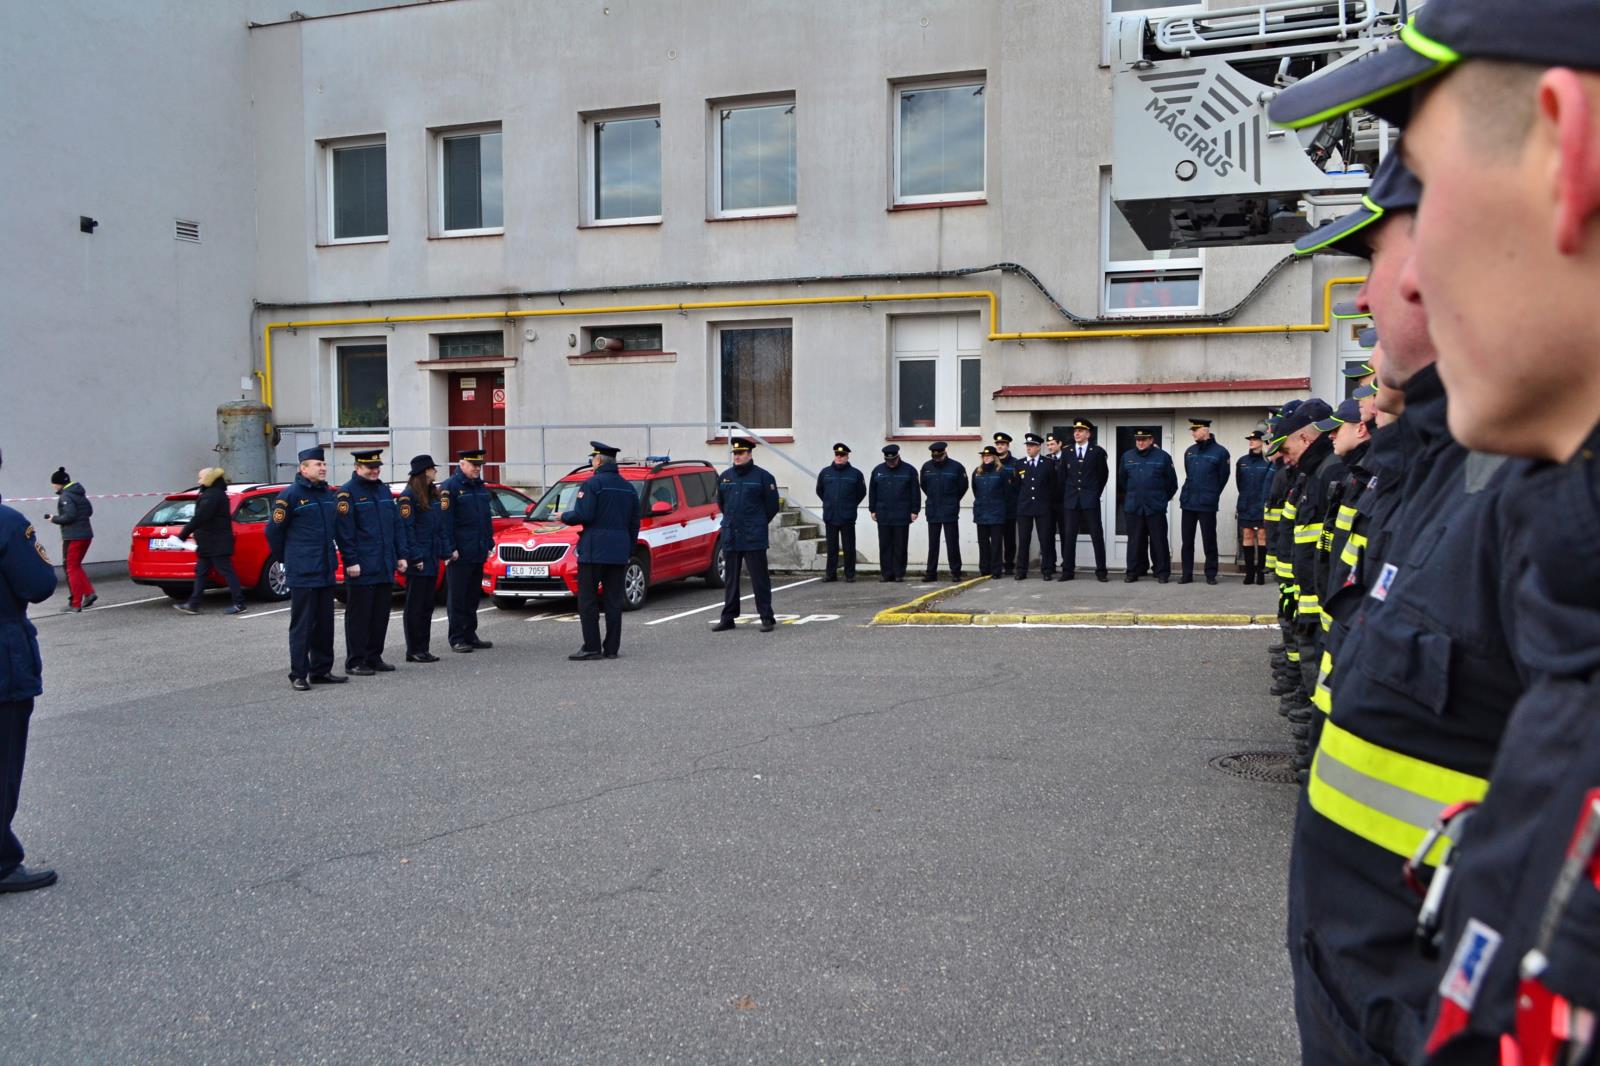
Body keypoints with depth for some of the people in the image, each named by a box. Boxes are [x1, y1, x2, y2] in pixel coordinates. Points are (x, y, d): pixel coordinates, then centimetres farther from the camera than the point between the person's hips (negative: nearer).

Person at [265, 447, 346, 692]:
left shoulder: (329, 494, 11)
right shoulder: (290, 495, -10)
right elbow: (274, 530, -5)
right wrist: (288, 558, 4)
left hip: (326, 571, 7)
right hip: (302, 573, -7)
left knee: (325, 624, 11)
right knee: (302, 625, -2)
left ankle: (321, 670, 20)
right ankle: (298, 675, 4)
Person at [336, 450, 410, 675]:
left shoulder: (384, 490, 15)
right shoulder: (347, 493, -7)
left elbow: (397, 525, 17)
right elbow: (344, 531, -12)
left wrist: (402, 555, 10)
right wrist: (351, 561, -17)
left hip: (385, 567, 7)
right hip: (362, 568, -7)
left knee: (381, 614, 11)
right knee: (359, 616, -1)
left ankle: (374, 658, 20)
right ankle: (355, 662, 6)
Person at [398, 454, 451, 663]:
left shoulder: (433, 494, 15)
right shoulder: (408, 496, -10)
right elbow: (406, 528, -15)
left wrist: (445, 552, 12)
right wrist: (415, 557, -18)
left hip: (431, 559, 8)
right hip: (417, 561, -8)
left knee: (427, 606, 11)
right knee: (415, 606, -2)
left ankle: (423, 649, 17)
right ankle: (414, 651, 4)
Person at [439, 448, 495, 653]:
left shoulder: (480, 486, 15)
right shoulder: (450, 487, -9)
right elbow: (445, 520, -13)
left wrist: (489, 543, 15)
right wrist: (450, 549, -17)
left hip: (478, 553, 8)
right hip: (459, 555, -7)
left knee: (473, 597, 13)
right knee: (457, 598, -1)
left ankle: (470, 636, 20)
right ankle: (457, 639, 4)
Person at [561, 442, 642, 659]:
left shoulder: (593, 484, -8)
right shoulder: (628, 488, 13)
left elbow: (583, 515, -17)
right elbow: (634, 523, 15)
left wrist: (564, 517, 2)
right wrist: (629, 551, 21)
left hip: (594, 551, -6)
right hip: (619, 552, 6)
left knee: (587, 600, -1)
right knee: (614, 601, 8)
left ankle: (592, 647, -4)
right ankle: (612, 648, 9)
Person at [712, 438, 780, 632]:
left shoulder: (763, 477, -3)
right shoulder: (725, 477, 9)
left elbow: (772, 506, 2)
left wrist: (757, 524, 8)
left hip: (754, 538, -4)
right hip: (730, 536, 5)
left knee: (759, 578, -4)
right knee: (731, 579, 10)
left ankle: (767, 618, 1)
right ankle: (728, 618, 17)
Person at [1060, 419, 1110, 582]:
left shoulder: (1098, 452, 1)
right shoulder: (1066, 453, 9)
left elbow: (1104, 475, 9)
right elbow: (1063, 477, 13)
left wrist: (1096, 493, 10)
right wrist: (1065, 497, 11)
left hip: (1090, 500, -2)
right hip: (1071, 500, 2)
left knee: (1097, 536, -2)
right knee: (1069, 536, 2)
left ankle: (1101, 571, 2)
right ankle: (1068, 571, 6)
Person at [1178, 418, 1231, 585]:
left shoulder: (1220, 452, -5)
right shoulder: (1189, 451, 10)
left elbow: (1223, 477, 3)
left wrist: (1211, 495, 8)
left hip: (1207, 504, -5)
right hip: (1188, 502, 5)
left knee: (1209, 540, 1)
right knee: (1187, 540, 6)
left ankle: (1211, 574, 9)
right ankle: (1187, 573, 12)